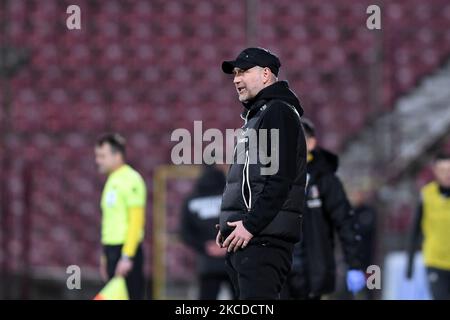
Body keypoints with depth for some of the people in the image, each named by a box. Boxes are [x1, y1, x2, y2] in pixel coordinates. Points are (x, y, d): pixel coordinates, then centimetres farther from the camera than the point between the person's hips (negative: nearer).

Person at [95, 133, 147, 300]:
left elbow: (136, 221, -17)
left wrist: (127, 256, -21)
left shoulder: (131, 180, -11)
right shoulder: (112, 180, 16)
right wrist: (105, 255, 18)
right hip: (112, 249, 9)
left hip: (126, 250, -9)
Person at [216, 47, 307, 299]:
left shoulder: (279, 113, -8)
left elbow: (280, 180, -18)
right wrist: (230, 226, 16)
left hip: (263, 238, -10)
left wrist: (250, 225, -21)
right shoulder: (256, 115, 24)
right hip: (245, 237, 10)